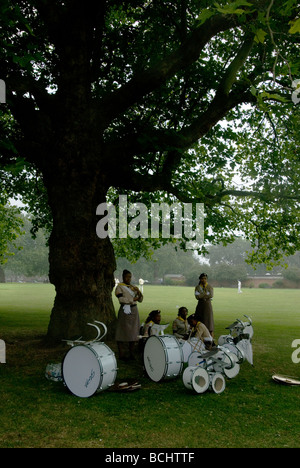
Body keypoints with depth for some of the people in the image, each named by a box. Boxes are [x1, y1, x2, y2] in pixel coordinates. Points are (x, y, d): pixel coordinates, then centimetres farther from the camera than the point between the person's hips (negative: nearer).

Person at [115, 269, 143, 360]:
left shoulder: (133, 287, 15)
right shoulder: (119, 287, -2)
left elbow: (140, 300, 12)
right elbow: (121, 299, -14)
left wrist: (138, 292, -6)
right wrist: (133, 299, -12)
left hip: (134, 310, 6)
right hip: (125, 311, -6)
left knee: (134, 332, 6)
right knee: (123, 332, -5)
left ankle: (132, 354, 15)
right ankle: (121, 354, 2)